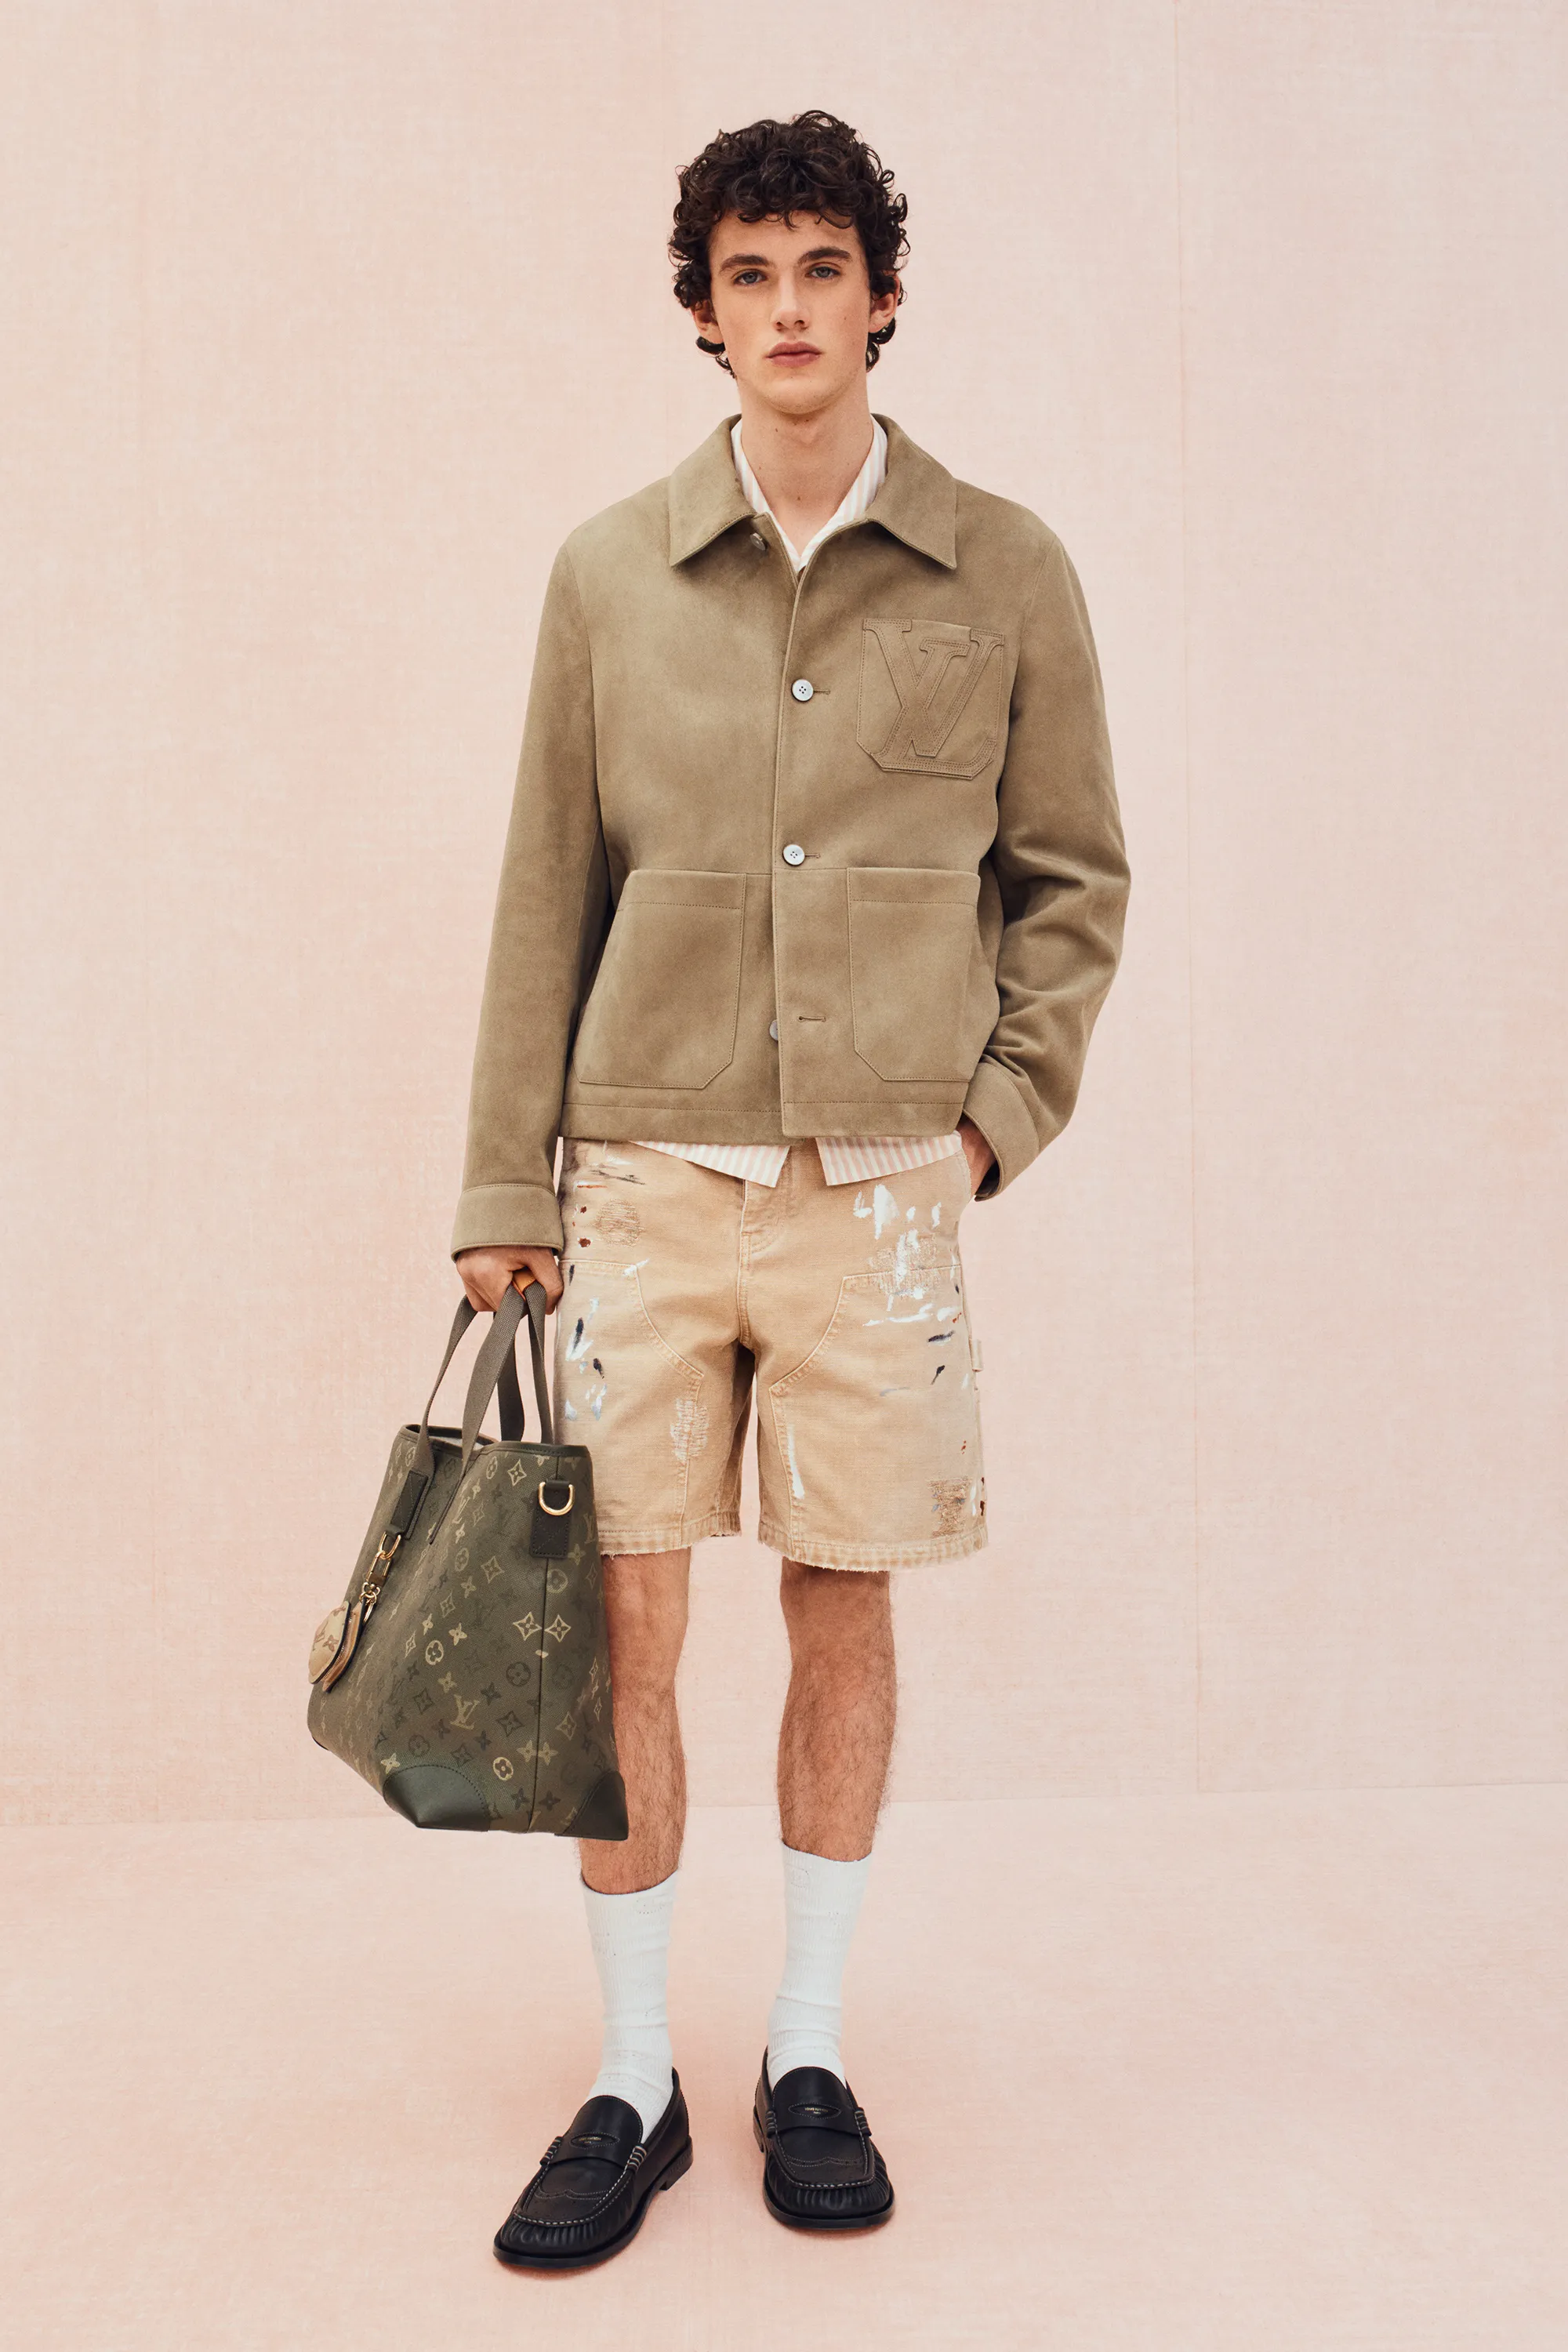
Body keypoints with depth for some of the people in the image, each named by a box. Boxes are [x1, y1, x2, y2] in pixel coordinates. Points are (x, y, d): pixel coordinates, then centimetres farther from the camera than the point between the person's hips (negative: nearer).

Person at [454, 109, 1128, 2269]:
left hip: (881, 1180, 0)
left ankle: (808, 2055, 26)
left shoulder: (1005, 573, 4)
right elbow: (547, 896, 6)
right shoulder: (607, 574, 6)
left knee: (845, 1608, 7)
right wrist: (505, 1189, 5)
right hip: (645, 1173, 1)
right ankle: (633, 2082, 19)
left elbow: (1075, 873, 11)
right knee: (622, 1619, 2)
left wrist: (1007, 1100, -1)